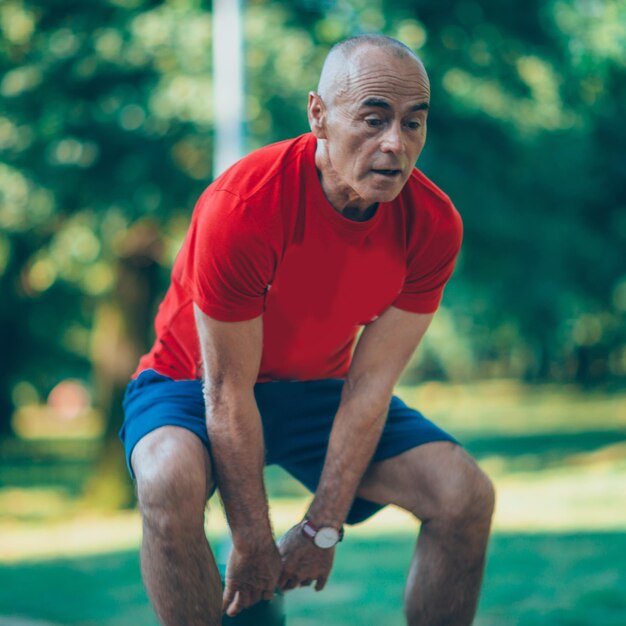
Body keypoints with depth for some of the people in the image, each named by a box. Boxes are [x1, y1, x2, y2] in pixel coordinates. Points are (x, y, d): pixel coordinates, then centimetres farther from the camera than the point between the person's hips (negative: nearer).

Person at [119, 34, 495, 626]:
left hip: (316, 390, 4)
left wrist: (323, 526, -17)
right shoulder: (241, 208, -32)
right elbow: (228, 394, -25)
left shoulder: (432, 226, -18)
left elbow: (369, 384, -15)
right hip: (196, 382, -4)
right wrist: (254, 546, -22)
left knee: (466, 495, -17)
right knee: (170, 479, -38)